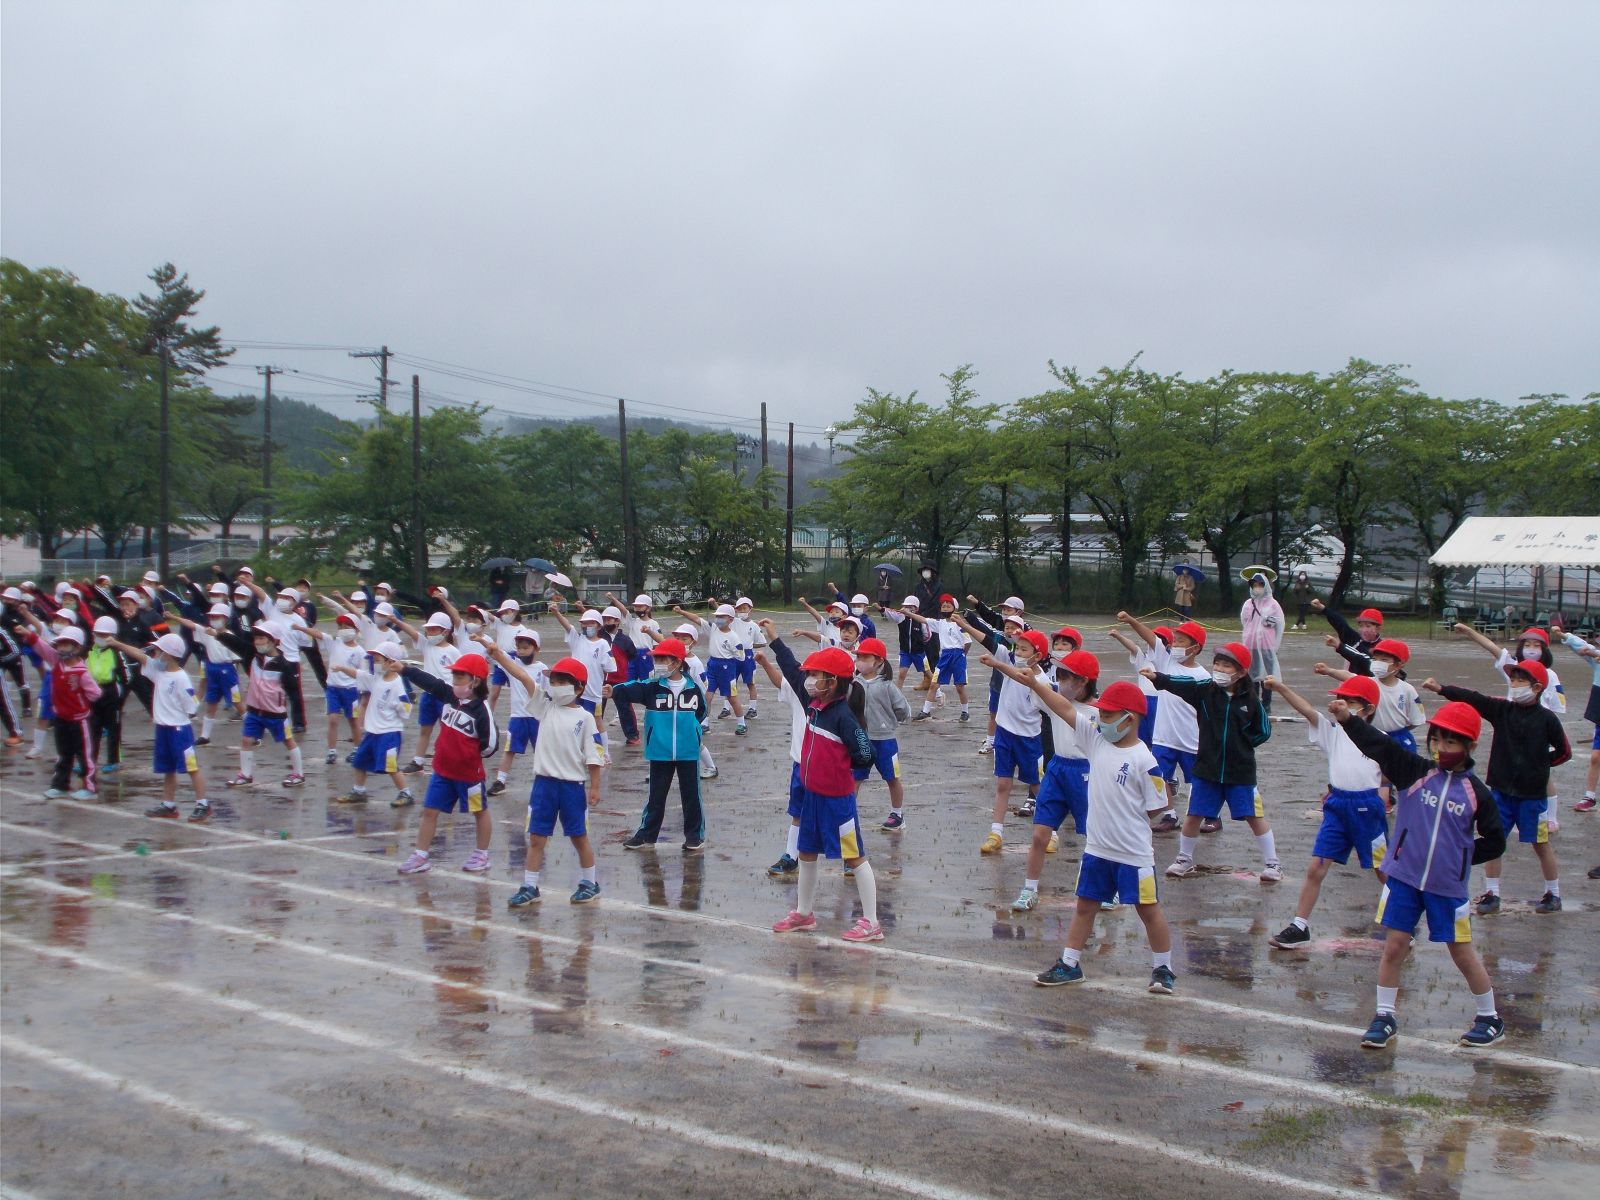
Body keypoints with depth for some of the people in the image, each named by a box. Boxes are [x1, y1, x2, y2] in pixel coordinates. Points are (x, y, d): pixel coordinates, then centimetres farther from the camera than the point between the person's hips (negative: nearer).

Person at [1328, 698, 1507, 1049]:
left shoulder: (1476, 792, -4)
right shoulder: (1414, 772, -4)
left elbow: (1494, 842, 6)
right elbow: (1379, 745, -17)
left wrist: (1461, 856, -1)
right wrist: (1347, 719, -29)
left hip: (1448, 886, -1)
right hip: (1403, 877, 1)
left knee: (1462, 953, 8)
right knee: (1394, 947, 5)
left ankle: (1491, 1018, 26)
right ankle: (1385, 1017, 19)